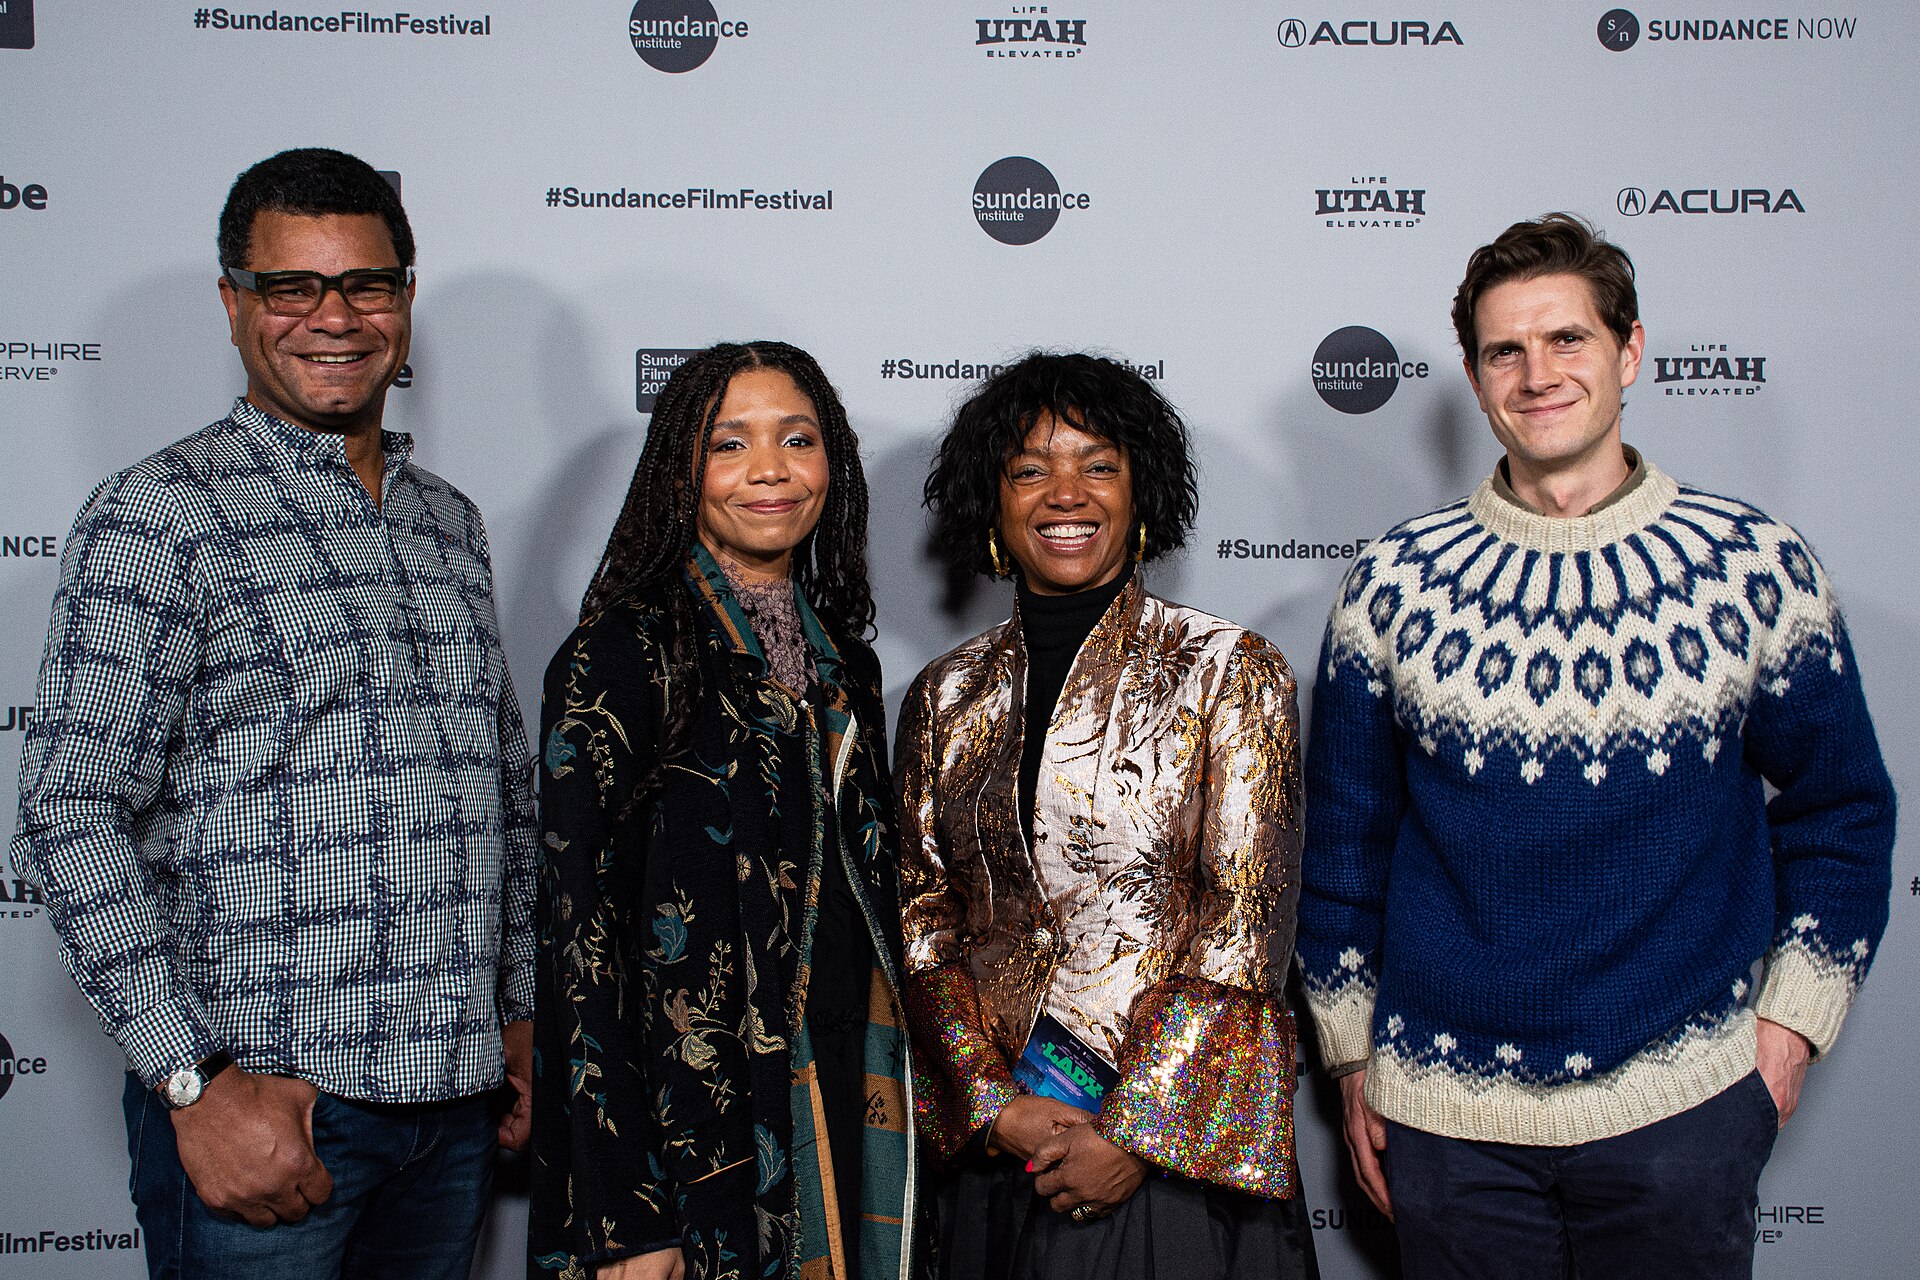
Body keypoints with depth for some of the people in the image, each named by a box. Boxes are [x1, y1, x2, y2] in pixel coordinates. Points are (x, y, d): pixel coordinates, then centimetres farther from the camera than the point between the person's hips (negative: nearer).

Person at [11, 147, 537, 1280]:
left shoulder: (450, 521, 12)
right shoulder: (163, 514, -7)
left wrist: (520, 1013, 14)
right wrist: (197, 1080, -17)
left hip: (455, 1092, 6)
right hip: (258, 1102, -5)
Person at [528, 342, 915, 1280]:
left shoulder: (844, 666, 9)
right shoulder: (622, 655, -11)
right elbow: (579, 931, -15)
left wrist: (885, 1111, 12)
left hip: (840, 1117, 6)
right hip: (689, 1125, -6)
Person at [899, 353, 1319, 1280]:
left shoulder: (1230, 672, -5)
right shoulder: (947, 697, 5)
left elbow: (1244, 925, -10)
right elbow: (924, 921, 5)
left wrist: (1135, 1132, -13)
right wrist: (992, 1100, -7)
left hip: (1181, 1141, -3)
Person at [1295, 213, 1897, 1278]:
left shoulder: (1758, 568, -2)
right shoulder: (1394, 583, -1)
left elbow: (1838, 807, 6)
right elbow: (1345, 833, 6)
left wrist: (1789, 1021, 0)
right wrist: (1354, 1057, 7)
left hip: (1682, 1108, 0)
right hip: (1446, 1111, 1)